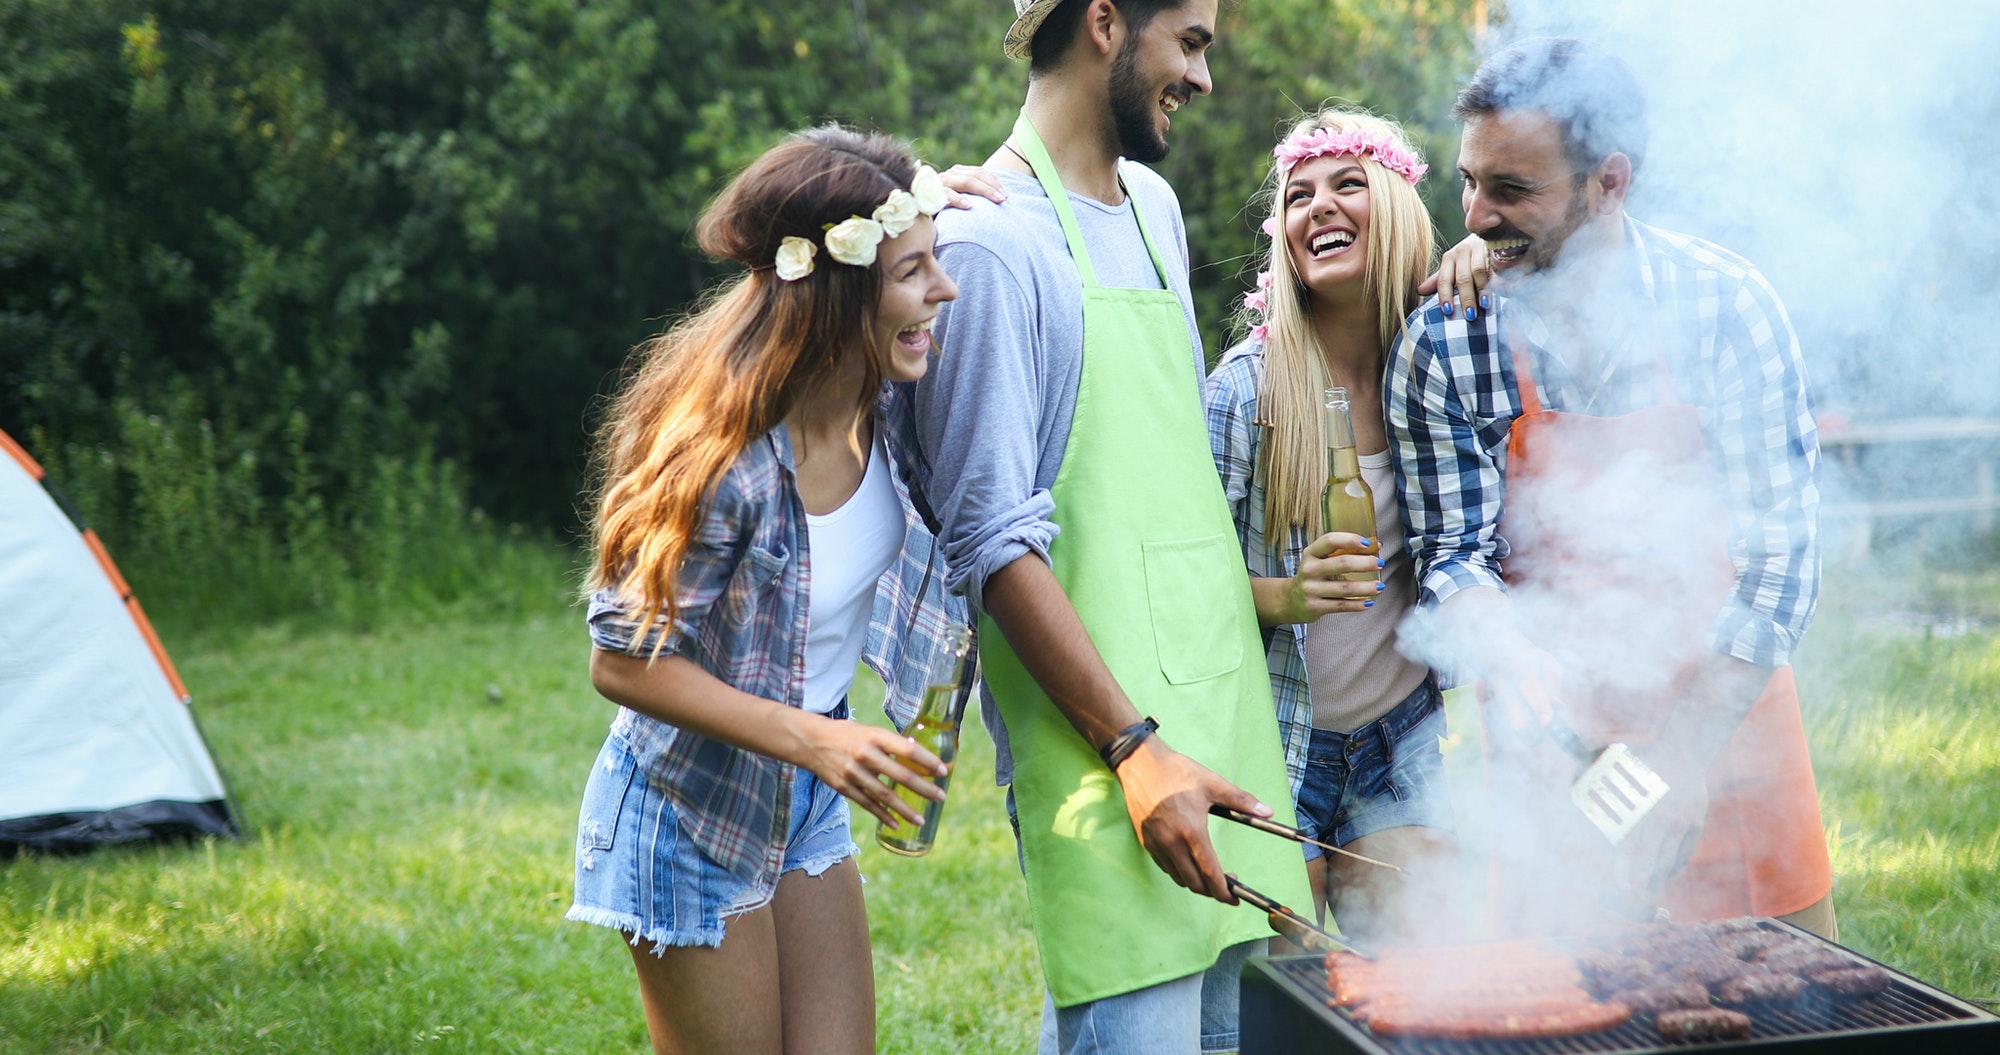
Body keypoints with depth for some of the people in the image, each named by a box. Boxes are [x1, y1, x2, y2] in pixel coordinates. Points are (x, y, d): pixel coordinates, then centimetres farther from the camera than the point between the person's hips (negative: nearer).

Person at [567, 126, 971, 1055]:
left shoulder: (887, 405, -11)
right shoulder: (726, 463, -30)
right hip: (693, 813, -7)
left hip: (807, 806, 7)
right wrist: (810, 738, -33)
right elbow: (624, 661, -23)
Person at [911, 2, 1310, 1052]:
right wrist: (1134, 749, -18)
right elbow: (992, 541, -14)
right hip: (1110, 745, -8)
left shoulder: (1155, 206, 16)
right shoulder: (990, 239, -10)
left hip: (1221, 712, 8)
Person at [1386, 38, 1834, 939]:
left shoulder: (1724, 305, -11)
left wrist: (1677, 763, -19)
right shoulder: (1440, 347, -9)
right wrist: (1515, 661, -29)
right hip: (1556, 733, 0)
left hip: (1731, 709, 1)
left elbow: (1778, 551, -11)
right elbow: (1451, 555, -5)